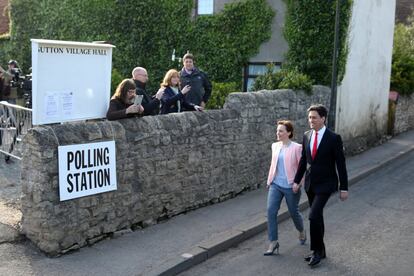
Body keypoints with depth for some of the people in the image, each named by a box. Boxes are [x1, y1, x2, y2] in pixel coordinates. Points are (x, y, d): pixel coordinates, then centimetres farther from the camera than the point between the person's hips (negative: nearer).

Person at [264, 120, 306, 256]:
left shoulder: (296, 148, -11)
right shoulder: (275, 146, 6)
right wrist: (269, 180, 14)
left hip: (290, 186, -4)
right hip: (275, 185, 4)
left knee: (293, 212, 11)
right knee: (271, 210, -10)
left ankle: (301, 231, 43)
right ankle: (273, 242, -2)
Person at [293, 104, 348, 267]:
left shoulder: (333, 138, -12)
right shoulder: (307, 136, 4)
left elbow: (340, 164, -9)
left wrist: (344, 188, -8)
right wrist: (297, 180, 10)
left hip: (325, 184, -6)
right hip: (310, 183, 6)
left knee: (314, 216, -16)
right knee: (317, 217, 14)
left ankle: (317, 250, 2)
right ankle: (320, 251, 27)